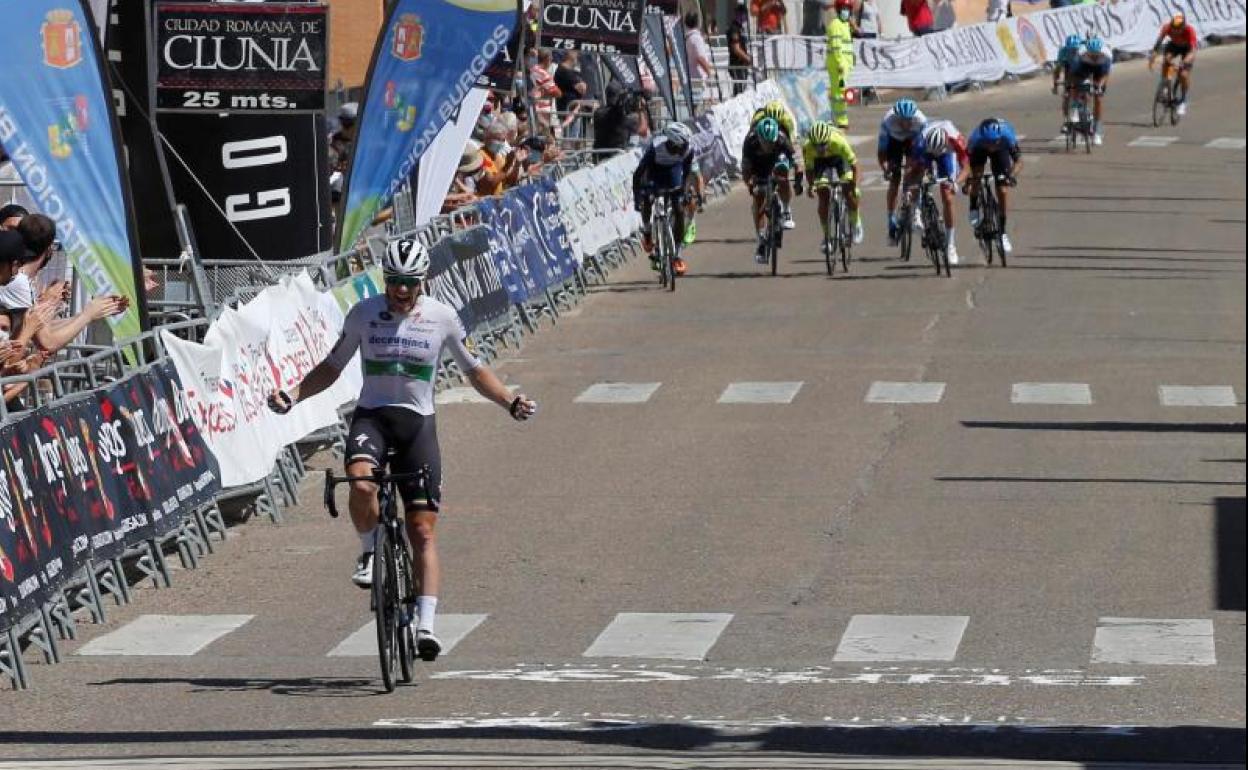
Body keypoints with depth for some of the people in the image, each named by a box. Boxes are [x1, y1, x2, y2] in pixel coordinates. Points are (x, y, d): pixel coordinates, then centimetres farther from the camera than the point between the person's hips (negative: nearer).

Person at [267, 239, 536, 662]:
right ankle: (369, 553, -2)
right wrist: (293, 394, -4)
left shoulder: (442, 317, -1)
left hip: (418, 422, 0)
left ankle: (425, 624, -7)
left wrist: (510, 401, -7)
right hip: (372, 416, 0)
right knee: (361, 486, -32)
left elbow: (474, 370, 9)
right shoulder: (363, 313, 0)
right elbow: (332, 366, 11)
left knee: (423, 531, -6)